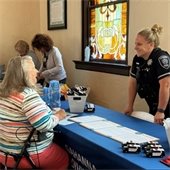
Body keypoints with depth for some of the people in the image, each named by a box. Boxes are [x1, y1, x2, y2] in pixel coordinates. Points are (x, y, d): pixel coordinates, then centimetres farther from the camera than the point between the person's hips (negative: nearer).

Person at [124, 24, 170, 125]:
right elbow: (133, 82, 8)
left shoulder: (161, 58, -23)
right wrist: (130, 105, 8)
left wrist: (161, 111, -28)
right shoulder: (137, 59, 1)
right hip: (154, 106, 7)